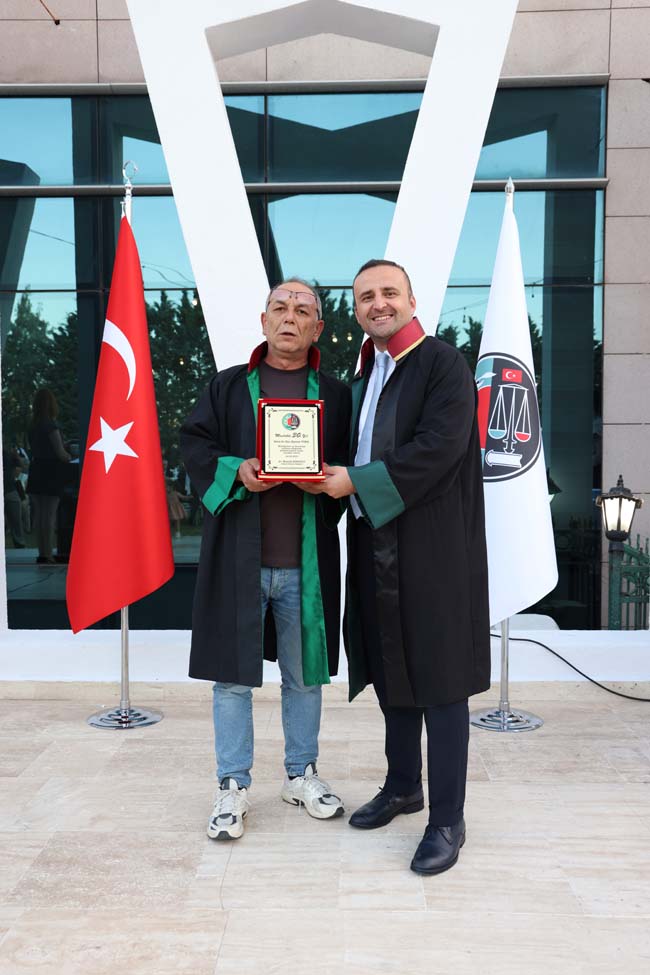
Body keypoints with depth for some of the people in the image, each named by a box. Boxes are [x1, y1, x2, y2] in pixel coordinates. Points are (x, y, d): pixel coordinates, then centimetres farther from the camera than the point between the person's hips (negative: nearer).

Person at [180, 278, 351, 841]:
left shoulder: (336, 395, 9)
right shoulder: (229, 387, 9)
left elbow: (352, 465, 6)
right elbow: (193, 444, 4)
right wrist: (237, 471, -14)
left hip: (305, 561, 1)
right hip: (238, 556, 0)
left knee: (305, 674, 12)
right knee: (232, 674, 5)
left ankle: (302, 773, 32)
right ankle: (233, 786, 21)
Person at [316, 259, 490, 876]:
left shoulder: (444, 364, -8)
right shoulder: (365, 376, 16)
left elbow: (438, 448, -19)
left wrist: (357, 481, -16)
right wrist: (334, 475, -1)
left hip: (432, 548, -7)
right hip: (376, 546, 7)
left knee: (437, 681, 0)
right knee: (390, 671, 17)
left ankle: (447, 820, 14)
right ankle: (403, 785, 35)